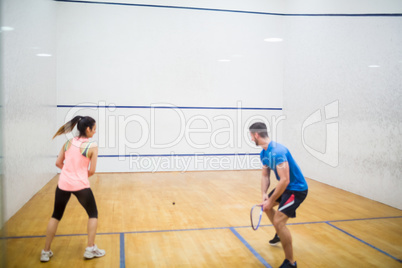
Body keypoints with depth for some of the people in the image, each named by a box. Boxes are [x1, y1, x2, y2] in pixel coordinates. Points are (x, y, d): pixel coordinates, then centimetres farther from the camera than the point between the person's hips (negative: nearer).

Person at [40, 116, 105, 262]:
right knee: (93, 214, 15)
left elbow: (58, 163, 9)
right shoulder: (92, 146, -10)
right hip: (81, 185, -4)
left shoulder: (68, 142, 4)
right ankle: (90, 249, 15)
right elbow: (91, 170, -8)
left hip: (63, 184, 5)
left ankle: (46, 252, 22)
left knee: (56, 216, 19)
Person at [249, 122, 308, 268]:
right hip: (285, 186, 10)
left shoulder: (277, 151, -30)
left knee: (279, 221, -19)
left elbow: (285, 180, -33)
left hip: (297, 188, -10)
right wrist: (264, 194, -9)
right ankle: (280, 234, 48)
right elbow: (265, 176, 8)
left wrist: (271, 201, -25)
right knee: (266, 206, 26)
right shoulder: (263, 153, 1)